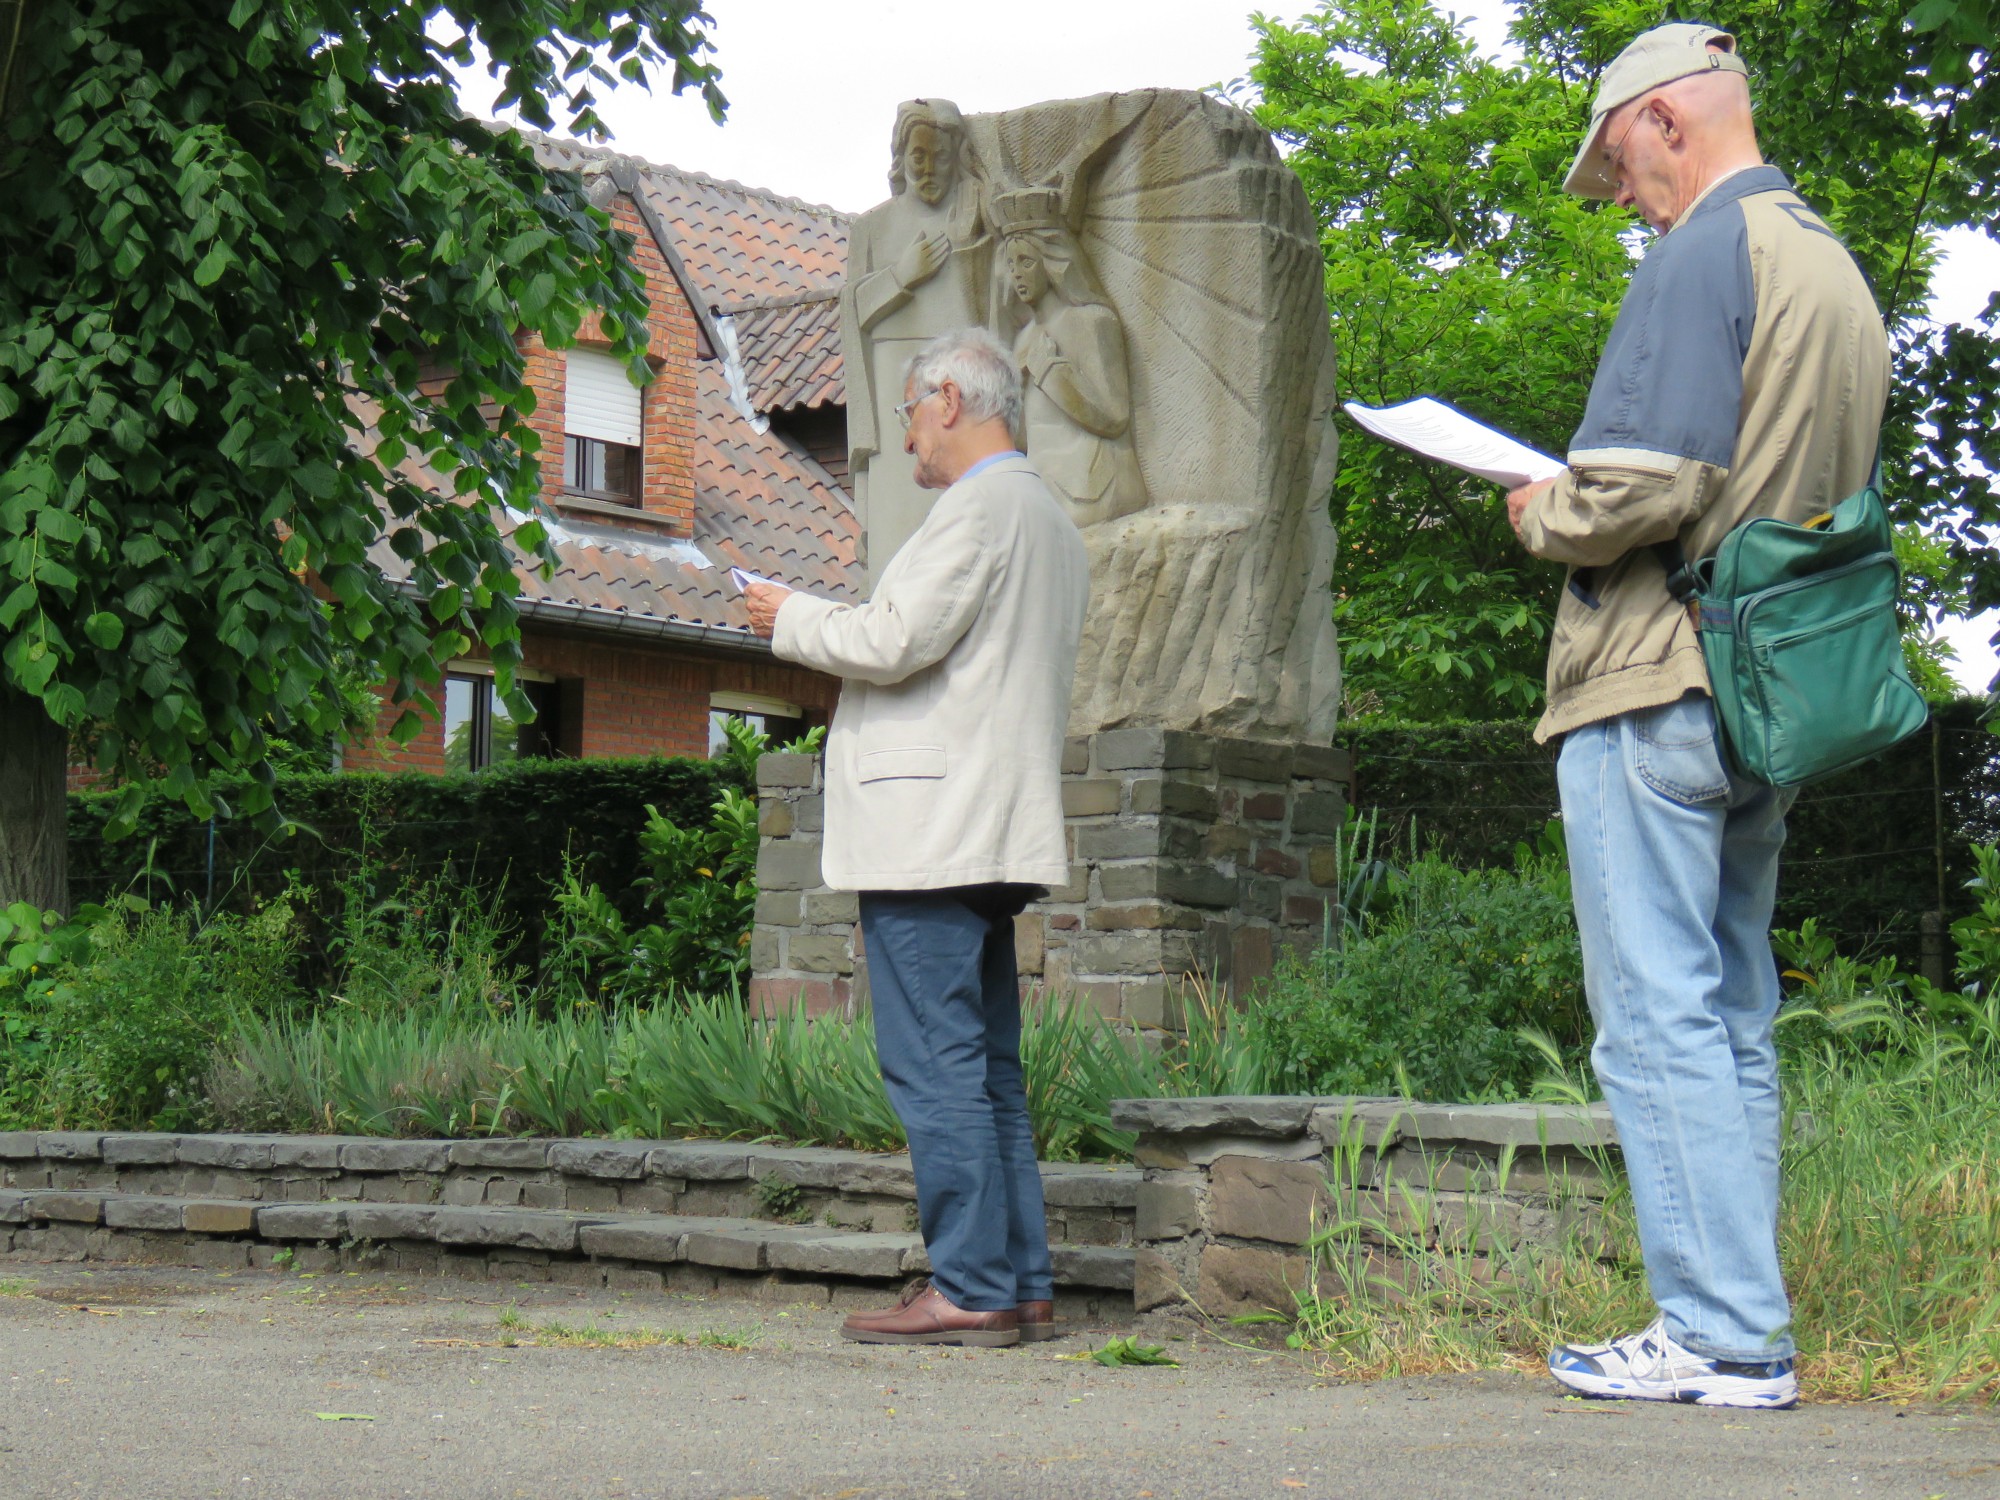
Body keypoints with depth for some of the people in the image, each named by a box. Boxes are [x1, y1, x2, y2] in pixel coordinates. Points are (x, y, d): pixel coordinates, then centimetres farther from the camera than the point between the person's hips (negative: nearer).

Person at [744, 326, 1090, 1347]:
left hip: (931, 834, -10)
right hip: (990, 835, 10)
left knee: (935, 1067, -9)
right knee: (987, 1069, 10)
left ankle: (971, 1291, -10)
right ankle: (1023, 1288, 11)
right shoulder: (1052, 524, 23)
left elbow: (897, 642, -18)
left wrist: (793, 620, -1)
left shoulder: (980, 506, -10)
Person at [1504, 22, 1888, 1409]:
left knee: (1658, 1016, -6)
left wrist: (1541, 516, -1)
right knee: (1735, 1017, 11)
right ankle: (1742, 1328, 14)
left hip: (1655, 682, -9)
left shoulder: (1704, 252, -11)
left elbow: (1643, 481, -22)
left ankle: (1724, 1335, -7)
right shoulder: (1839, 268, 17)